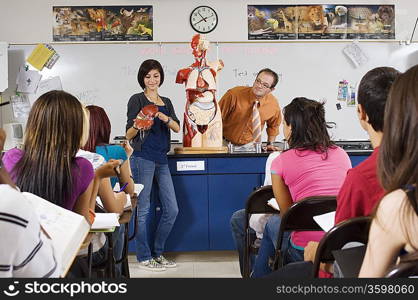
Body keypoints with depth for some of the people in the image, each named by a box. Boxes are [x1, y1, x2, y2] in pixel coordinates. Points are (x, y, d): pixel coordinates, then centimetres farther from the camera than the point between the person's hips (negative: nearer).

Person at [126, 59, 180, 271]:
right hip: (143, 158, -6)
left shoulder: (166, 102, 17)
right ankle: (144, 257, 12)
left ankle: (157, 253, 21)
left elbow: (177, 128, 2)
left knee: (172, 210, 7)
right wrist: (138, 125, -26)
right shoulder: (137, 100, 0)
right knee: (143, 210, -1)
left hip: (161, 160, 7)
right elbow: (128, 135, -5)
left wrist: (166, 118, -18)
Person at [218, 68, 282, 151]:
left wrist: (270, 144, 7)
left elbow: (273, 126, 16)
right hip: (225, 143, -1)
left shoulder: (273, 104, -6)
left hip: (249, 146, 2)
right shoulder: (234, 94, -16)